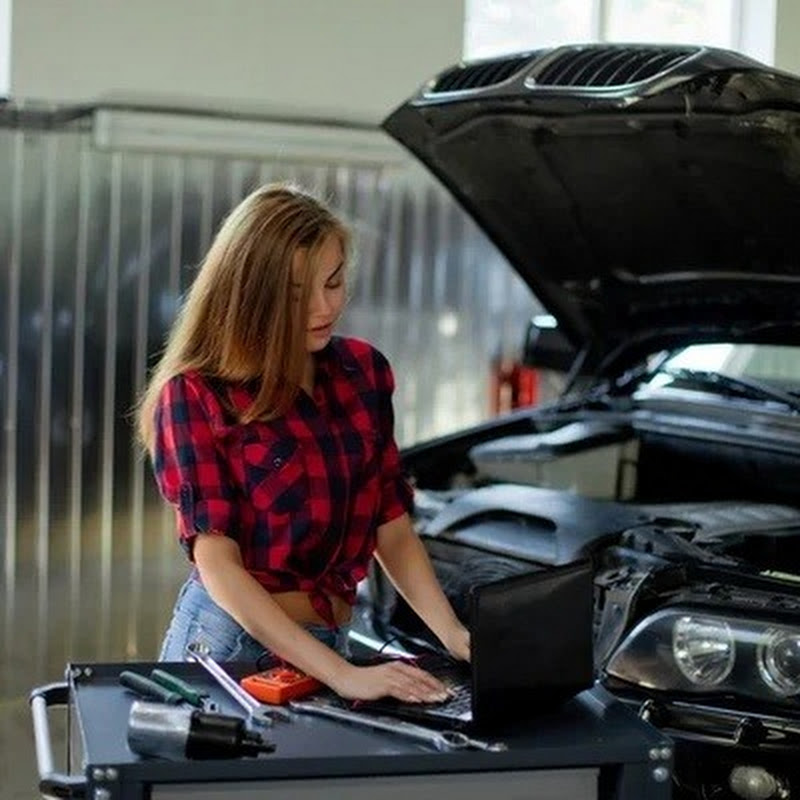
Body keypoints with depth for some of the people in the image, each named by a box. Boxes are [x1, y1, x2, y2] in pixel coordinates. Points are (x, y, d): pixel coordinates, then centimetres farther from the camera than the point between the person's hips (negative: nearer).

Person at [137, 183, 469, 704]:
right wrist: (342, 675, -27)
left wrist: (454, 635, -9)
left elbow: (393, 529, 6)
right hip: (232, 642, -4)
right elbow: (218, 567, -18)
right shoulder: (194, 396, -11)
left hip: (326, 642, 4)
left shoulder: (363, 371, 4)